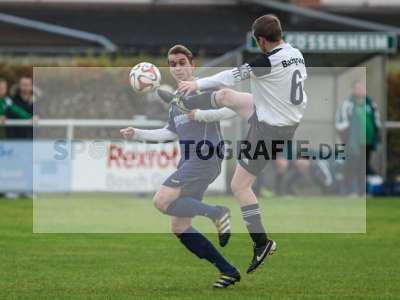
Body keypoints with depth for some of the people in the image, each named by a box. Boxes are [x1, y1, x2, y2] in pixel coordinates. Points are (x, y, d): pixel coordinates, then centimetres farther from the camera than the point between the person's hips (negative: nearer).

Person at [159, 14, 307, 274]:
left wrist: (197, 84, -7)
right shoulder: (297, 54, -3)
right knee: (225, 96, 20)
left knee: (240, 186, 1)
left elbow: (232, 76, -21)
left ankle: (262, 243, 4)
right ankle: (183, 102, 47)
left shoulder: (268, 62, -28)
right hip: (290, 119, 8)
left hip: (270, 129, -8)